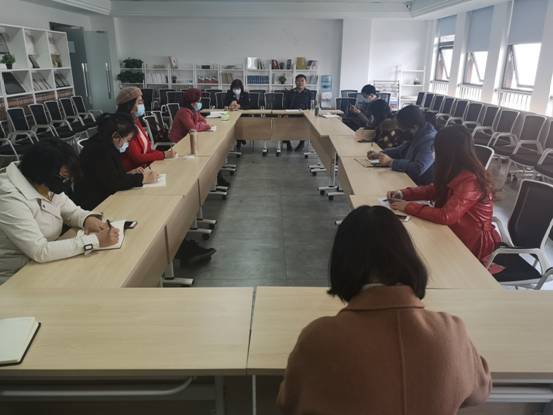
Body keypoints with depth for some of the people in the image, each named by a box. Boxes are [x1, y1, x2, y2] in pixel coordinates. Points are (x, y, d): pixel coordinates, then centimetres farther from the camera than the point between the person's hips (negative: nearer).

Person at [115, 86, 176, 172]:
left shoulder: (136, 122, 9)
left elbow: (147, 149, 10)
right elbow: (137, 158, -18)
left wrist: (164, 153, -7)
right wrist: (163, 155, -15)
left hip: (144, 167, 8)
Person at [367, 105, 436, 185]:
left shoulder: (430, 140, -25)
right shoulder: (418, 134, 4)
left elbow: (418, 169, -34)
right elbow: (401, 150, 19)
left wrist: (391, 162, -26)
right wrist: (379, 154, 6)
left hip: (420, 185, -8)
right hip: (409, 178, 8)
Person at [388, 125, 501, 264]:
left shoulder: (470, 182, -30)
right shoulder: (457, 171, -3)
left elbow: (446, 216, -34)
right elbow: (435, 189, 9)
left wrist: (409, 207, -26)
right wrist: (404, 194, -5)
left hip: (473, 241, -7)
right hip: (457, 229, 7)